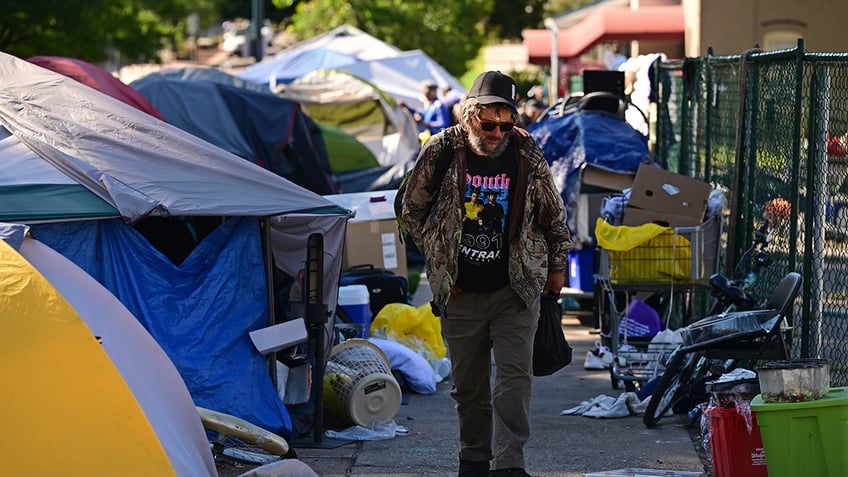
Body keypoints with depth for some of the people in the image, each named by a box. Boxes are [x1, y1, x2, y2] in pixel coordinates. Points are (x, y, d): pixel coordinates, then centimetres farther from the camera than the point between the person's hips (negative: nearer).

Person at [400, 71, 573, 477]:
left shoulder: (527, 156, -4)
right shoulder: (440, 152, -6)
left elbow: (553, 215, 11)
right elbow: (412, 211, 9)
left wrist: (557, 265, 14)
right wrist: (438, 257, 8)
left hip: (516, 288, -1)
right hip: (460, 291, 1)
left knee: (514, 374, -10)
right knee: (467, 382, 8)